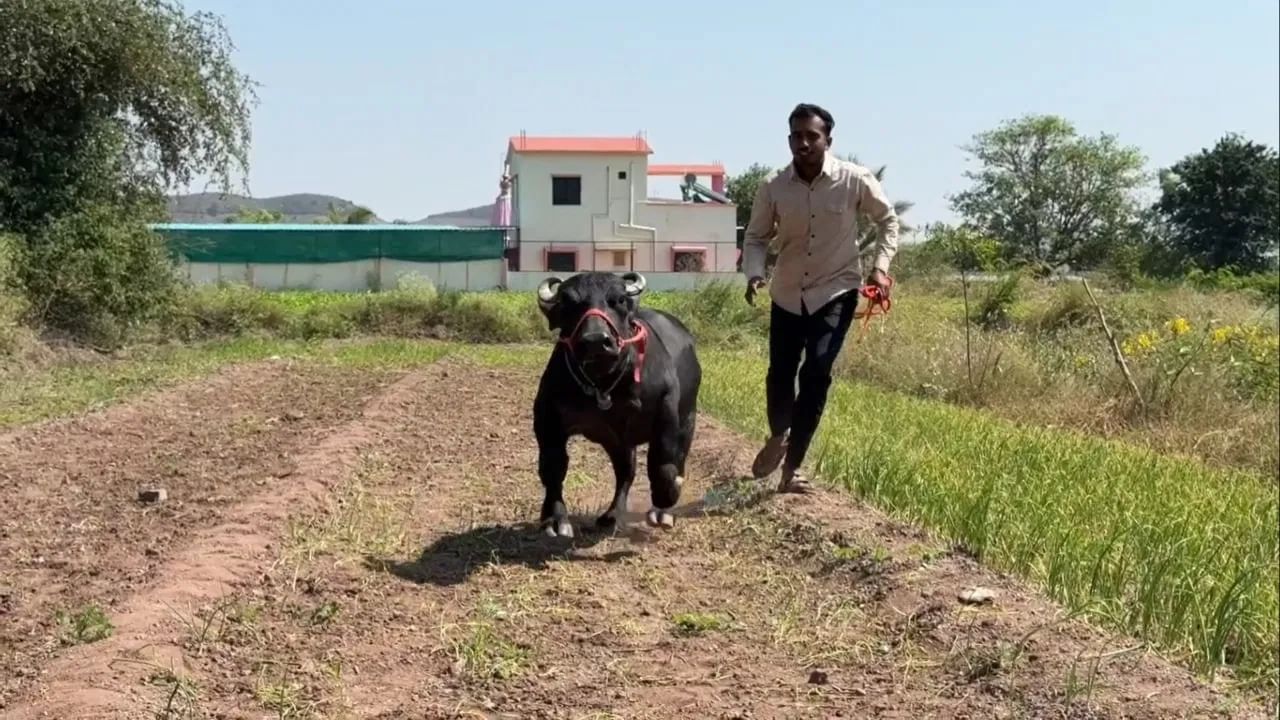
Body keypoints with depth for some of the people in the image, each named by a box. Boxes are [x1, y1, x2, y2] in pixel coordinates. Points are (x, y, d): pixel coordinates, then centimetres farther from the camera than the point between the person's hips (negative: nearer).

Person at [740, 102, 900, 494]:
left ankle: (792, 467, -5)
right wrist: (754, 274, -18)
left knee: (816, 374, -15)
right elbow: (755, 237, 1)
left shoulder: (855, 180, -14)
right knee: (780, 373, 10)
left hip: (836, 290, -2)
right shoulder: (772, 187, -11)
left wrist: (880, 266, -10)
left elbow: (888, 220, 2)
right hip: (787, 293, 2)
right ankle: (777, 437, 42)